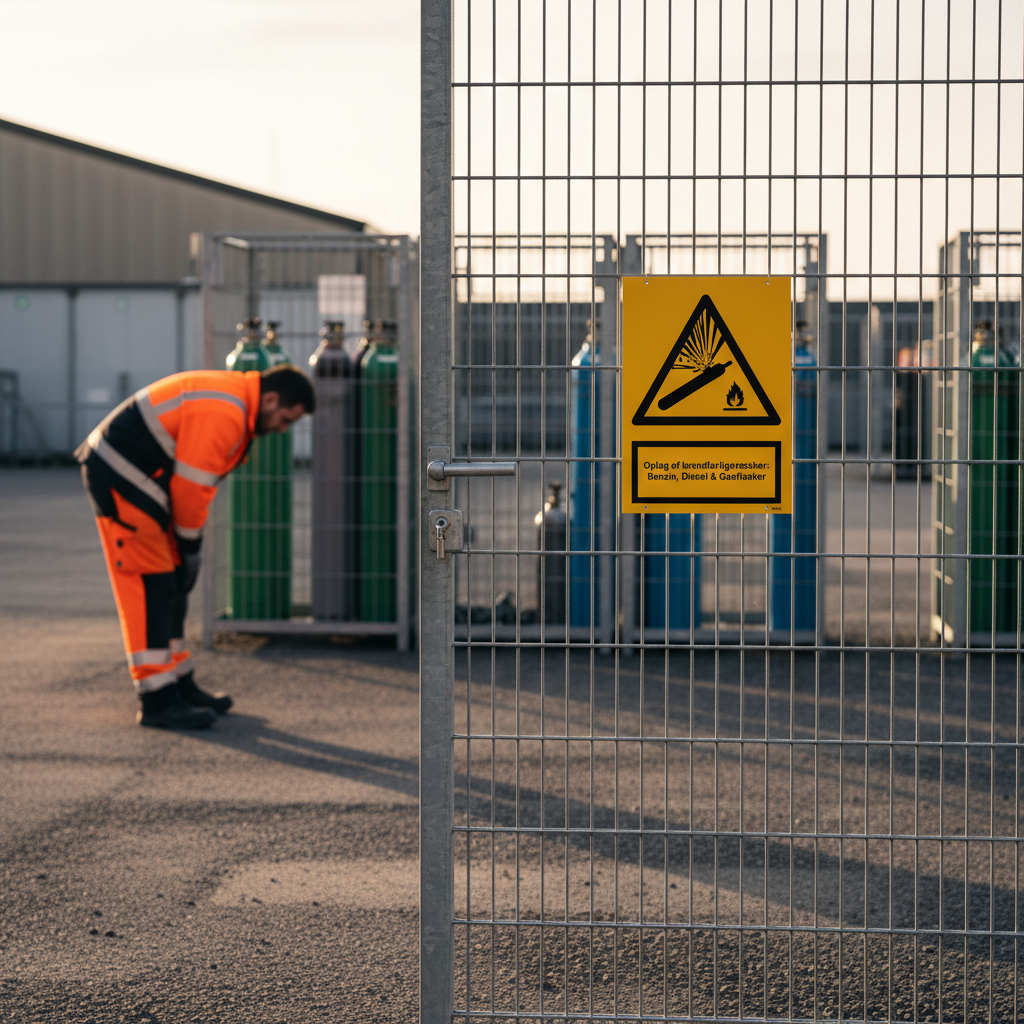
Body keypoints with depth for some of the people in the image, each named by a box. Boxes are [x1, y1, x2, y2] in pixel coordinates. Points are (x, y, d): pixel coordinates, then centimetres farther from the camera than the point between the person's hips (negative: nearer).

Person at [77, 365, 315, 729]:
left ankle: (180, 685, 22)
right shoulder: (221, 414, -24)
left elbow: (197, 484, 15)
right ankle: (158, 701, -10)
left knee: (173, 584, 14)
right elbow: (190, 485, -21)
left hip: (134, 477, 11)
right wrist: (190, 543, -8)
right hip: (119, 476, -11)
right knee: (150, 586, -11)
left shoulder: (235, 401, 10)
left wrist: (190, 542, 9)